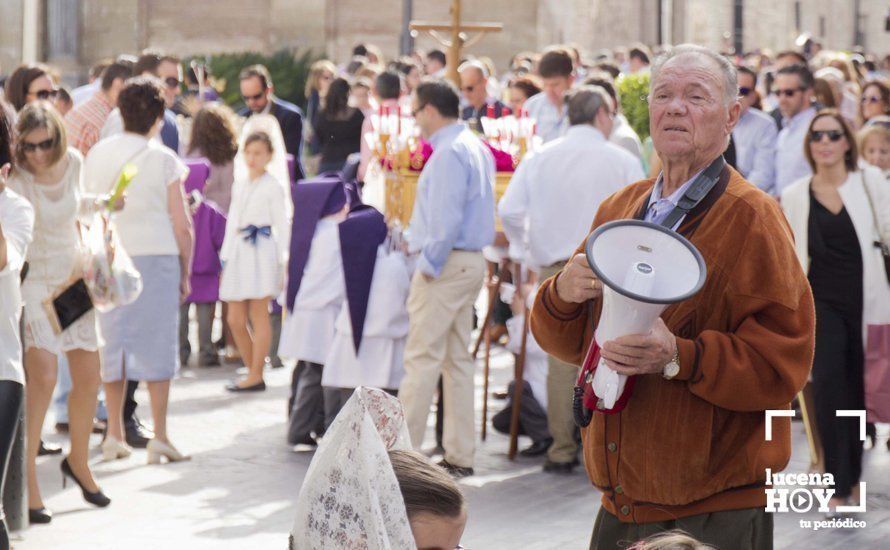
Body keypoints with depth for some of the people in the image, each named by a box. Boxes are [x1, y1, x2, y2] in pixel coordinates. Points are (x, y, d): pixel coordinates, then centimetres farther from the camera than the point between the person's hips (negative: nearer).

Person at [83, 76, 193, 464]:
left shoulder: (97, 154, 4)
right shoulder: (163, 159, -5)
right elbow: (182, 224, -5)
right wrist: (185, 272, 4)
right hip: (157, 257, -3)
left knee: (113, 342, 9)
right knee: (158, 342, 1)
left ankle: (114, 435, 11)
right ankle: (159, 437, 1)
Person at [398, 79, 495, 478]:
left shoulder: (449, 153, -15)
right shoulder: (477, 148, 16)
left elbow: (446, 217, -22)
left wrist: (429, 264, -15)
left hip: (446, 264, -10)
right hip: (471, 261, 10)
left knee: (422, 358, -8)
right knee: (458, 359, 11)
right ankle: (460, 455, 14)